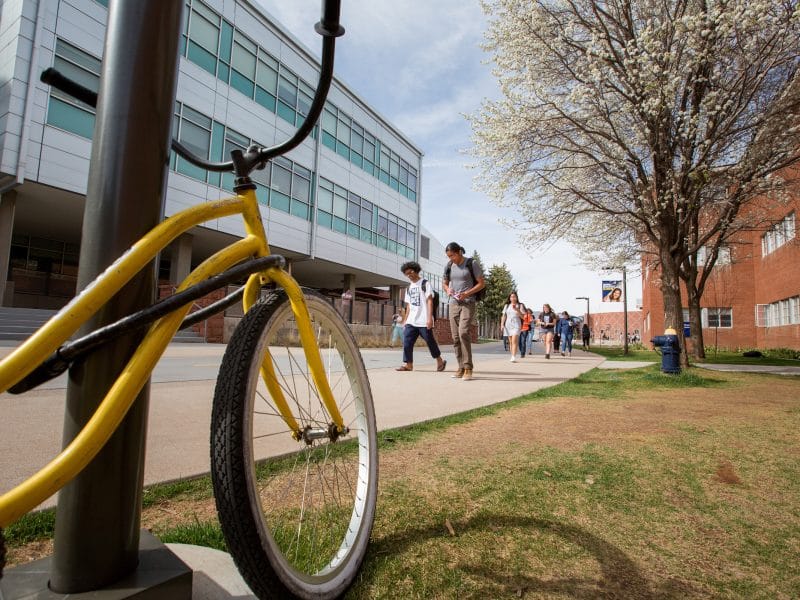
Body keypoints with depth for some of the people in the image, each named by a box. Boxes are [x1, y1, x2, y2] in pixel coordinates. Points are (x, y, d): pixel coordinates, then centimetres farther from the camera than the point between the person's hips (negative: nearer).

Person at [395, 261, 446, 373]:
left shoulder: (425, 284, -1)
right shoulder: (409, 288, 19)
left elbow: (429, 301, -8)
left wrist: (429, 318, -17)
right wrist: (405, 320, 17)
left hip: (424, 321, -6)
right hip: (411, 321, 6)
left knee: (430, 341, 2)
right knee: (407, 342, -5)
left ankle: (440, 361, 20)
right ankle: (408, 364, -2)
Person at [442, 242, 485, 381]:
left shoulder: (472, 264, -5)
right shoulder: (449, 266, 9)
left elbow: (482, 283, -5)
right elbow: (444, 282, 20)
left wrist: (467, 293, -18)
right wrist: (447, 290, -4)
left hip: (468, 303, -5)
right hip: (454, 304, 6)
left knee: (464, 333, -21)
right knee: (456, 337, 3)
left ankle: (468, 368, -15)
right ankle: (461, 368, 11)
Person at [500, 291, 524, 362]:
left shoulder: (520, 306, 6)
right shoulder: (506, 306, 15)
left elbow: (523, 317, 0)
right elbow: (504, 316, 14)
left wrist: (516, 310, -13)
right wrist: (502, 324, 1)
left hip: (516, 325, -3)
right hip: (508, 325, 3)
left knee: (514, 341, -17)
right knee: (510, 342, 4)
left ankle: (514, 357, -24)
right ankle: (512, 356, 10)